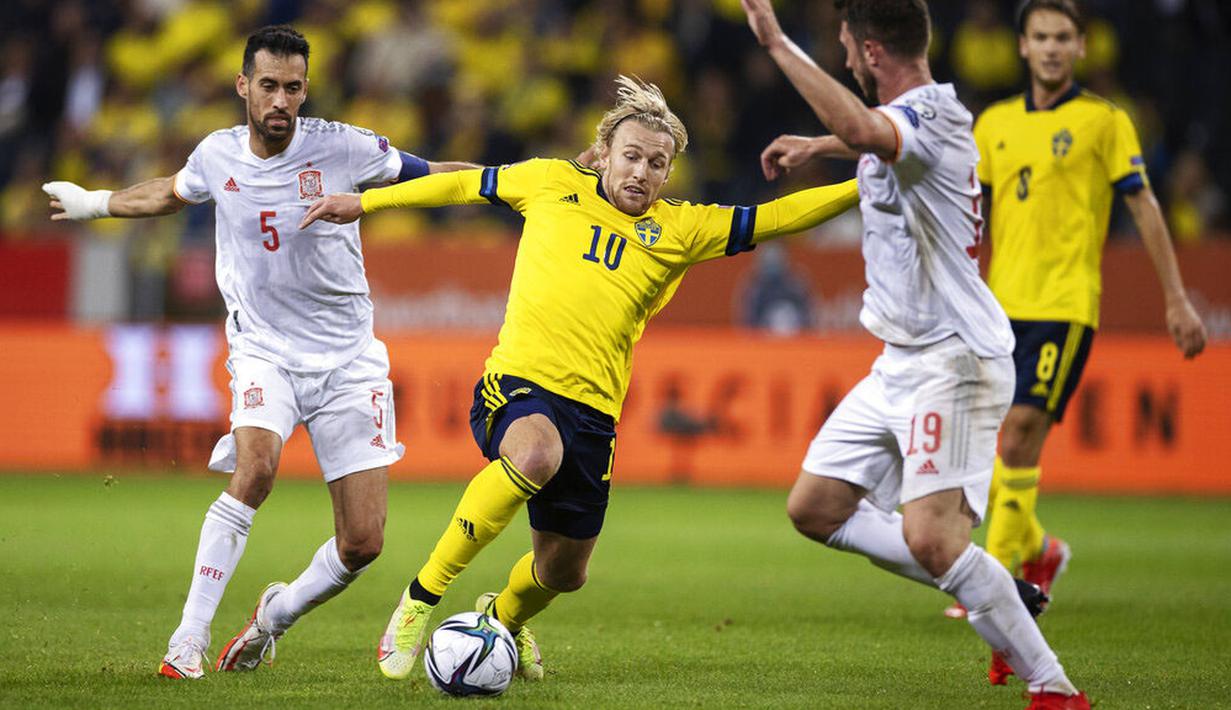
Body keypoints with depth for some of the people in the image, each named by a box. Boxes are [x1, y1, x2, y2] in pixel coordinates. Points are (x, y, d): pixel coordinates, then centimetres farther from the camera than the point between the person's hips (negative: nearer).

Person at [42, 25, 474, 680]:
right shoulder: (217, 155, -1)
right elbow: (171, 193, 23)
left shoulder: (342, 148, -9)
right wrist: (96, 204, 35)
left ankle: (277, 614, 25)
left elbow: (432, 177, 3)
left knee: (362, 543, -6)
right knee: (255, 466, -31)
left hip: (348, 360, 0)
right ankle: (188, 638, -24)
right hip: (263, 350, 0)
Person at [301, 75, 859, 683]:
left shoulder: (679, 229, 11)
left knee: (563, 572, 10)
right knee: (535, 453, -39)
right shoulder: (552, 184, 9)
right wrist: (362, 202, 22)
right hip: (518, 380, -4)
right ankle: (421, 598, -27)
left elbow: (776, 216, 7)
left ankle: (502, 617, 50)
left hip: (593, 408, 4)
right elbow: (465, 185, 20)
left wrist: (862, 187, -3)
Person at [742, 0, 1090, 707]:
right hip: (901, 364, 11)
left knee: (930, 540, -23)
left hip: (953, 361, -11)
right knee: (815, 509, 10)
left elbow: (864, 129, -44)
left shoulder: (929, 113, -19)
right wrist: (813, 145, 53)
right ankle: (996, 597, 14)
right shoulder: (916, 115, 12)